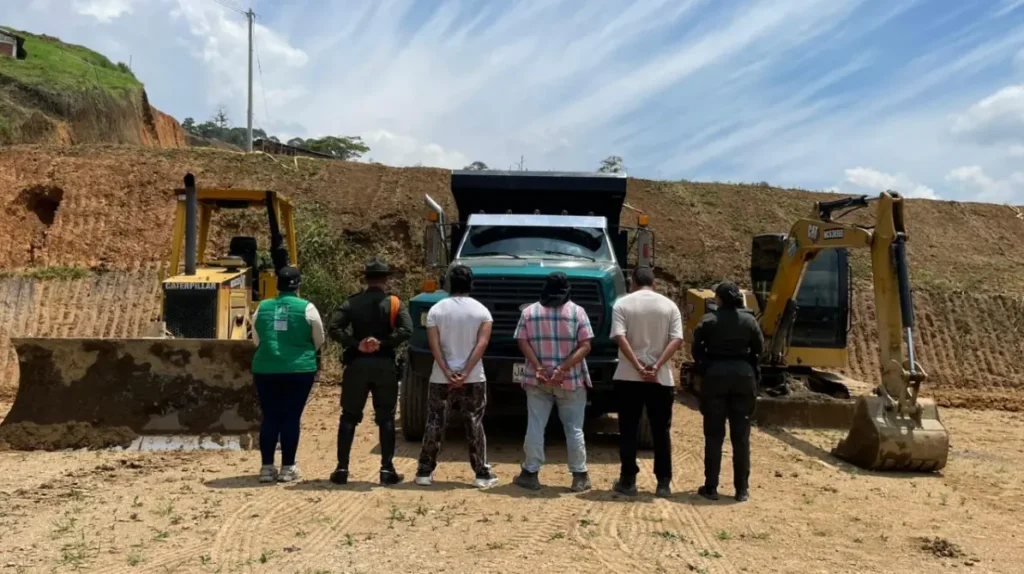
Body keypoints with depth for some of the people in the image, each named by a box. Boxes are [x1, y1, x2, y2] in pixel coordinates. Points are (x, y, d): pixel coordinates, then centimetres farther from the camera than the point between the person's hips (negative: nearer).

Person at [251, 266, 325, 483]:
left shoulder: (262, 307, 4)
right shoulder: (306, 308, -4)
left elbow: (256, 340, 14)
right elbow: (319, 341, 4)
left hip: (265, 369, 3)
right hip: (299, 369, -3)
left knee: (270, 417, 9)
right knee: (291, 418, 4)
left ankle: (267, 467, 12)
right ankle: (287, 468, 8)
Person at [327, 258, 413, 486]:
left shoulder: (352, 302, 3)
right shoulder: (394, 303, 0)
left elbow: (333, 329, -10)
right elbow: (406, 330, -16)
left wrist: (356, 344, -11)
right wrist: (383, 343, -14)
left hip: (357, 364, 1)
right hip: (384, 365, -1)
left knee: (349, 417, 10)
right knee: (386, 418, 8)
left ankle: (342, 469, 10)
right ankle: (387, 470, 6)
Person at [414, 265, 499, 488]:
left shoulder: (436, 309, 0)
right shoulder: (481, 310, -2)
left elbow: (434, 345, -8)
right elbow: (482, 344, -12)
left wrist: (448, 373, -10)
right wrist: (466, 373, -13)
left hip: (440, 379, 1)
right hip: (474, 379, 0)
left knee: (434, 425, 9)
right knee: (475, 425, 7)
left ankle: (424, 473, 15)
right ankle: (483, 475, 10)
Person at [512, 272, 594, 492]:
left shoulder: (529, 312, 2)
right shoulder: (577, 311, -3)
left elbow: (523, 343, -4)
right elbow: (585, 346, -10)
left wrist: (538, 368, -11)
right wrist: (563, 369, -15)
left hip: (537, 380, 1)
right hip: (571, 380, -1)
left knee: (535, 427, 7)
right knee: (574, 429, 7)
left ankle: (530, 474, 12)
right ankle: (580, 476, 12)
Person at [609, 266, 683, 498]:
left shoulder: (622, 304, 0)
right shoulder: (669, 305, 5)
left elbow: (620, 337, -13)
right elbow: (677, 340, -6)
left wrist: (638, 367, -14)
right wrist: (657, 367, -11)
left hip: (628, 377, -1)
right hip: (661, 378, 1)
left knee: (628, 431, 7)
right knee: (661, 432, 8)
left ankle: (628, 481, 9)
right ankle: (664, 484, 10)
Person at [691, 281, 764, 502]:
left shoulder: (709, 320, -5)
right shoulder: (749, 320, 1)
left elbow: (697, 349, -2)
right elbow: (759, 348, 7)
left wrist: (703, 370, 12)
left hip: (715, 375, -2)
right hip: (743, 375, 2)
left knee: (714, 435, 5)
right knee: (741, 436, 7)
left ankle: (711, 487, 5)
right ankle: (742, 489, 10)